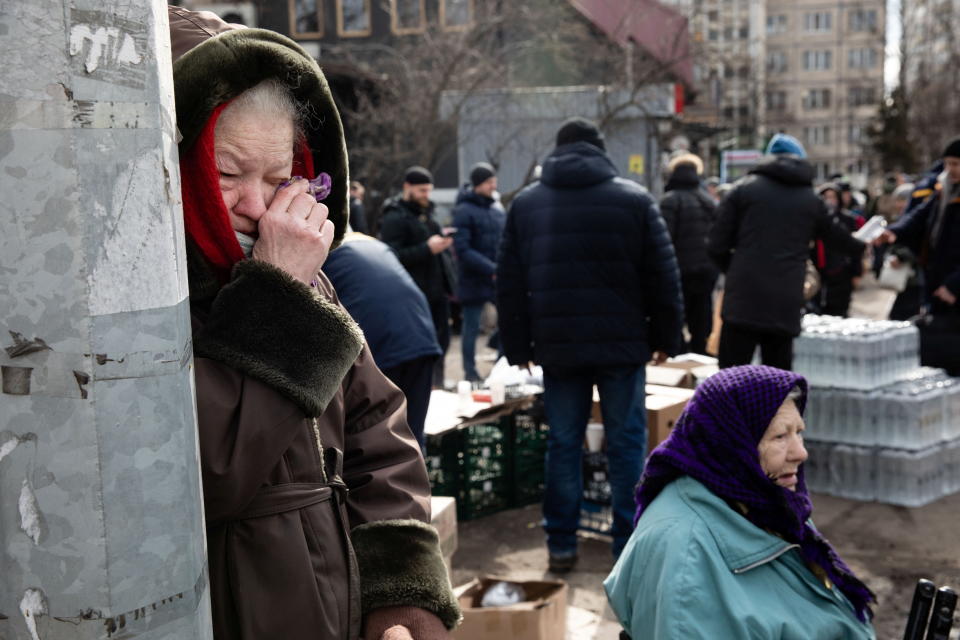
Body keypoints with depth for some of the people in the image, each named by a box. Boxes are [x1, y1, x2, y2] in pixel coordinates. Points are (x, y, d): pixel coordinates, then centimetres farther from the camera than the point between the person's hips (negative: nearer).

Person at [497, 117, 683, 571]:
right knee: (626, 443, 6)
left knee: (563, 443, 10)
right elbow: (664, 277, 0)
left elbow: (509, 284, 8)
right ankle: (628, 545, 10)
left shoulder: (524, 204, 8)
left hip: (558, 347, 2)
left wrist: (518, 346, 13)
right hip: (623, 345, -2)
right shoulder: (634, 199, 0)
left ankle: (561, 545, 14)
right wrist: (666, 337, 8)